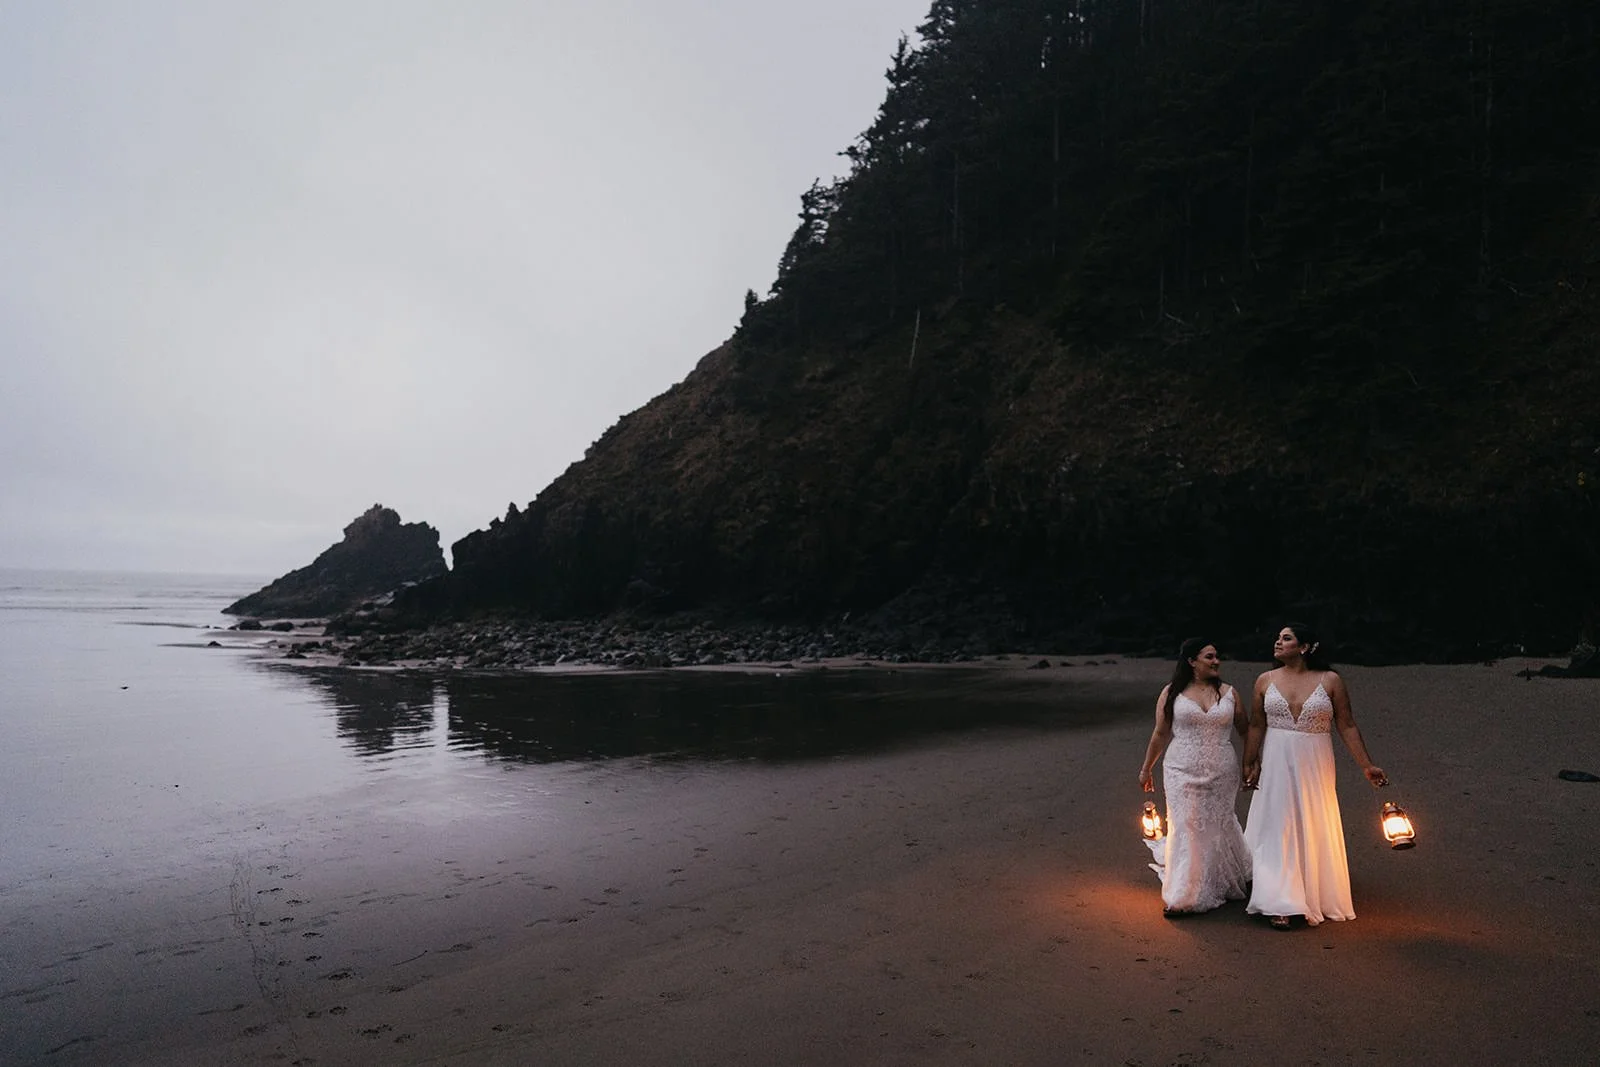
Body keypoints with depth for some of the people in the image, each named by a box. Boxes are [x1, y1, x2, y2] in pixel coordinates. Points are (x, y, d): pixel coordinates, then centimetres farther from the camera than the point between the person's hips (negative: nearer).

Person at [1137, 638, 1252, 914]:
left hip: (1222, 776, 2)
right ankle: (1182, 896, 7)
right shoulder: (1172, 693, 0)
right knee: (1185, 829, -2)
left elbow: (1245, 730, 10)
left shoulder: (1229, 693, 5)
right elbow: (1160, 734, 5)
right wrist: (1146, 769, 9)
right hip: (1183, 774, -2)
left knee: (1218, 827, 9)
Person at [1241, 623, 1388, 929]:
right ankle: (1279, 903, 5)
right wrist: (1250, 765, 1)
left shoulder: (1330, 681, -4)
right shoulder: (1266, 681, 1)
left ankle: (1316, 896, 27)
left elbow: (1347, 726, -2)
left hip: (1314, 765, -1)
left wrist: (1367, 765, -4)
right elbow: (1256, 726, 3)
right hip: (1276, 765, 1)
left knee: (1314, 829, 9)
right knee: (1278, 828, 0)